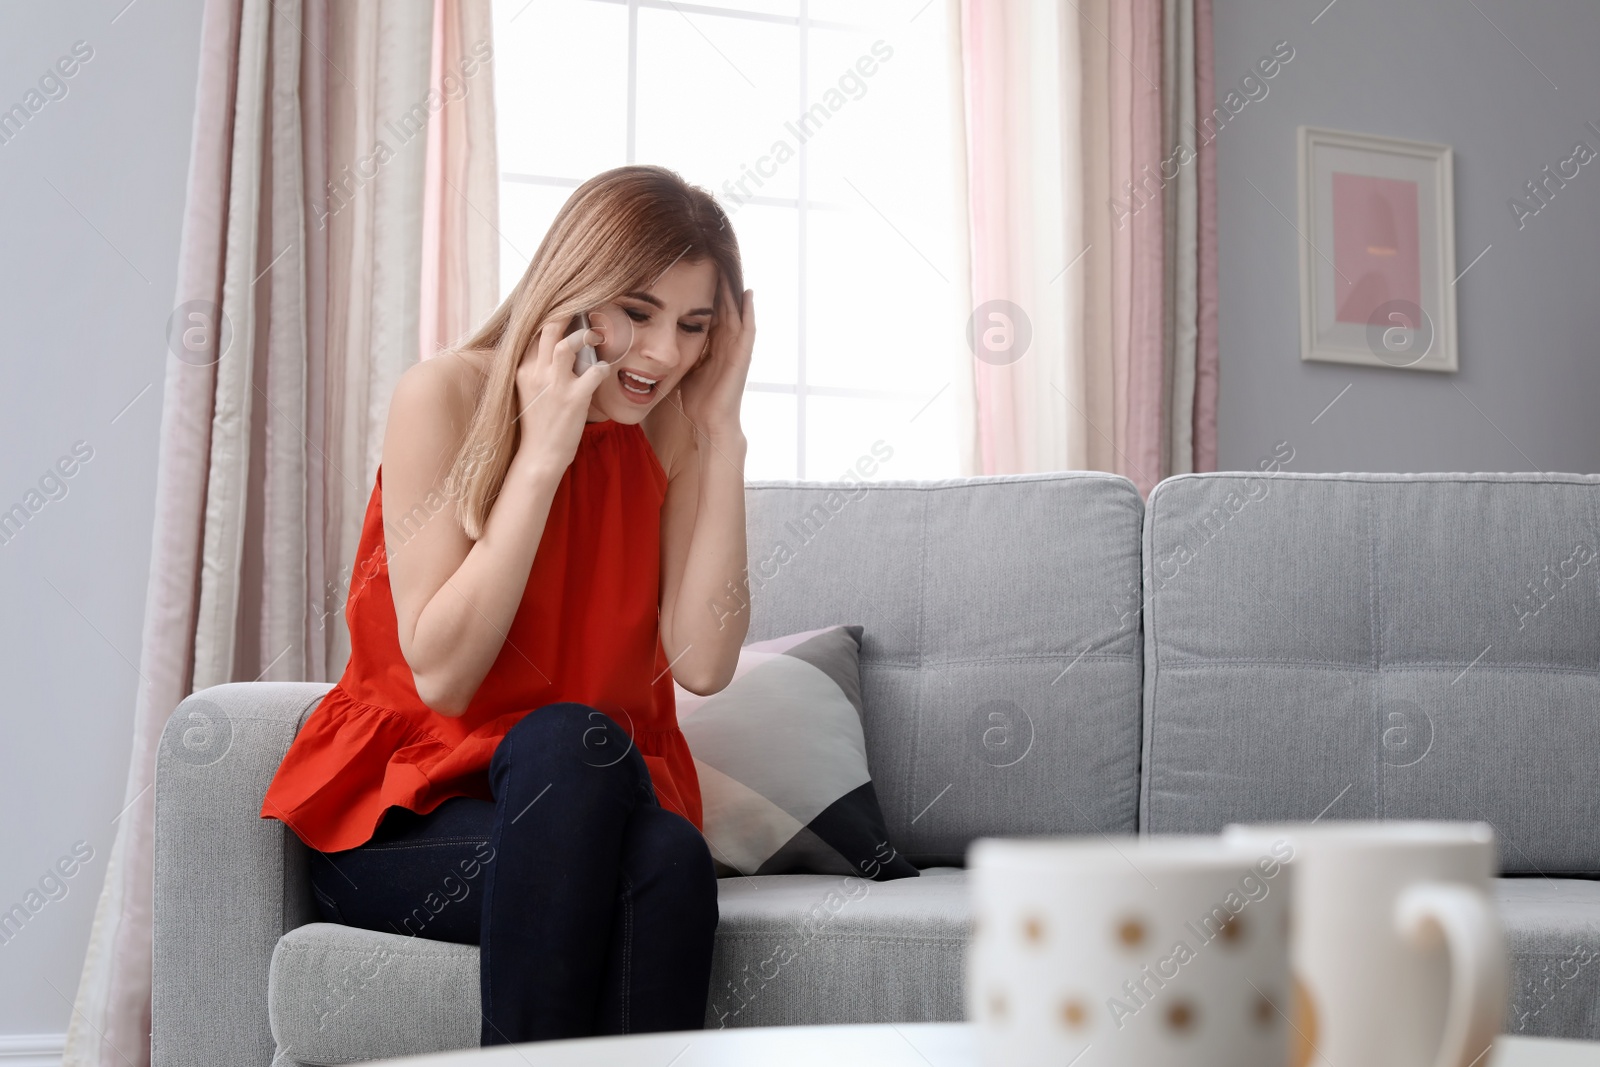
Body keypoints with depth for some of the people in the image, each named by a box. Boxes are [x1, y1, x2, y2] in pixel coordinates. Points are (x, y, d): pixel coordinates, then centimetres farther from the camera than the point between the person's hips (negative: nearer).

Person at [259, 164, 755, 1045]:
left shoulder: (672, 428, 2)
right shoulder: (446, 396, -9)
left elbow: (702, 664, -12)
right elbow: (440, 674, -17)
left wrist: (723, 434, -12)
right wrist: (541, 455, -20)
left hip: (595, 805, 3)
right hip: (401, 818, -2)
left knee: (670, 860, -32)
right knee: (570, 739, -34)